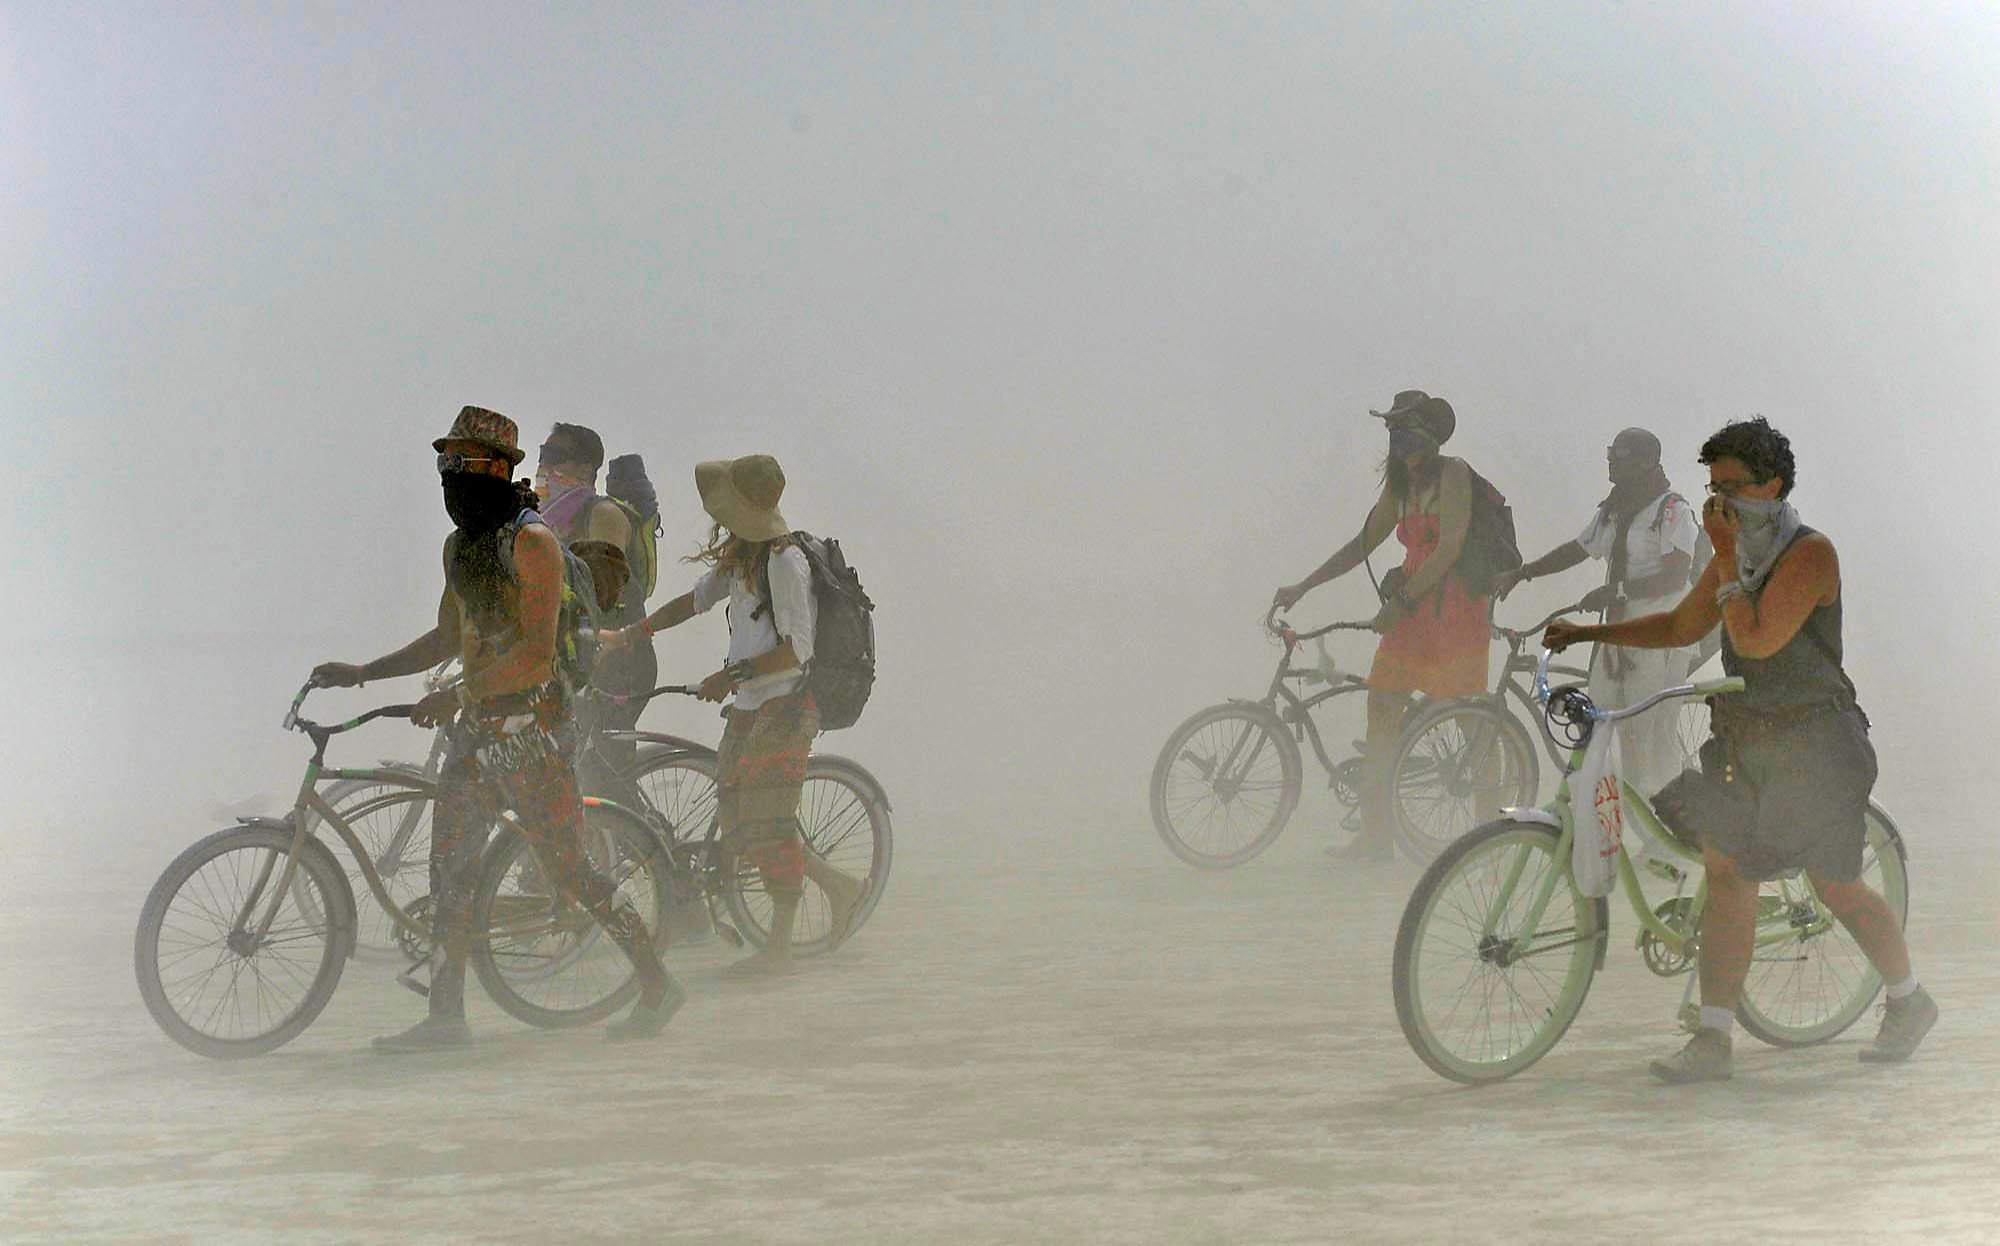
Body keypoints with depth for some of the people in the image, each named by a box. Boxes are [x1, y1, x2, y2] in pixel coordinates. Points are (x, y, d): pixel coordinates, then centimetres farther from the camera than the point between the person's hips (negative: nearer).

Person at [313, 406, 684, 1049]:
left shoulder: (531, 541, -12)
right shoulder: (459, 543, 14)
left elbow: (536, 648, -20)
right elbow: (447, 638, 22)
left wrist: (455, 696, -25)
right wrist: (362, 673, 14)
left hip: (529, 721, -8)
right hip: (477, 725, 8)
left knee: (568, 868, -4)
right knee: (448, 866, 4)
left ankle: (657, 985, 9)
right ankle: (445, 1016, 8)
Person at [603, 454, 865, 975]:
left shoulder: (784, 561, -17)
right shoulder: (741, 556, 10)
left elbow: (798, 647, -20)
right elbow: (697, 599, 24)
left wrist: (735, 674, -22)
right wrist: (625, 635, 23)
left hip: (784, 706, -9)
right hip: (748, 708, 9)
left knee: (768, 824, -6)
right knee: (739, 819, 9)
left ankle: (778, 948, 2)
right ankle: (838, 886, 21)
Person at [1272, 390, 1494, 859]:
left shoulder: (1453, 474, -7)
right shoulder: (1400, 485, 16)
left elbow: (1450, 548, -15)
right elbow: (1364, 543, 22)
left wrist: (1402, 601, -19)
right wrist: (1301, 587, 17)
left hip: (1455, 609, -8)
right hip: (1410, 610, 8)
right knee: (1381, 714, -1)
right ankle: (1375, 835, 0)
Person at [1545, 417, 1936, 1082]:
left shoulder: (1810, 552, -15)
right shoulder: (1739, 551, 10)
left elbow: (1756, 639, -24)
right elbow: (1682, 626, 20)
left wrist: (1727, 559, -18)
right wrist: (1587, 632, 15)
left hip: (1812, 745, -7)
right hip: (1744, 740, 7)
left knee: (1837, 887, 5)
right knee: (1726, 873, -3)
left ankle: (1910, 1002, 29)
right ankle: (1713, 1039, -3)